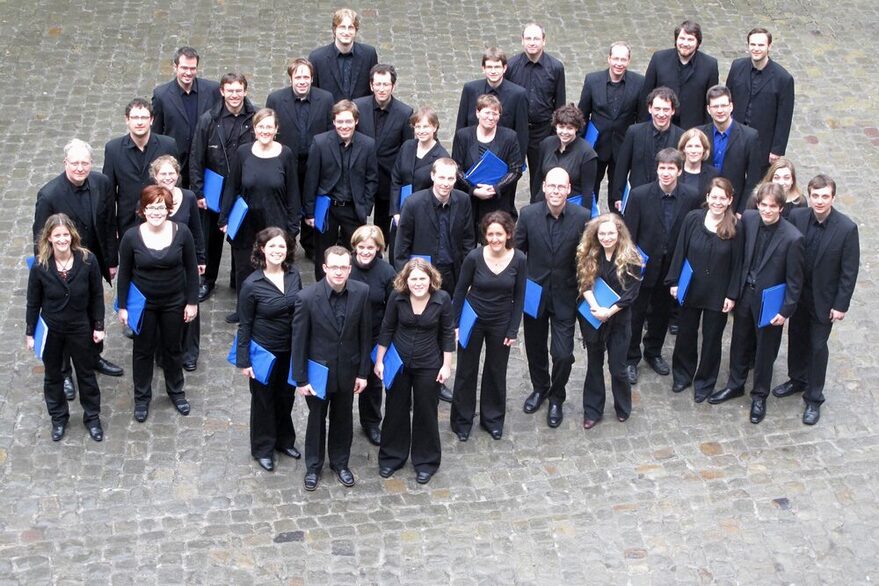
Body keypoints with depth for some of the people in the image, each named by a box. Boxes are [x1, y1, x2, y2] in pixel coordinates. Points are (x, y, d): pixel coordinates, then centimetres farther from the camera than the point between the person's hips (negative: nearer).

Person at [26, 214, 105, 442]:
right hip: (50, 330, 0)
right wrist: (30, 332, -2)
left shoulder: (88, 260, -19)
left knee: (86, 373, 17)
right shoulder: (40, 266, -18)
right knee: (53, 375, 19)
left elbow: (97, 295, -6)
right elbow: (33, 303, -6)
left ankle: (92, 417, 38)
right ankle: (58, 417, 40)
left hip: (80, 328, 0)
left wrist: (99, 326, -3)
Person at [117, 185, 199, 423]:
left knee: (173, 348, 18)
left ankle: (176, 391, 40)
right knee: (143, 350, 14)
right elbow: (124, 274, -4)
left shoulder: (182, 232, -15)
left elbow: (191, 269, -5)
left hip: (174, 302, 1)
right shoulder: (131, 237, -15)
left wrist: (192, 302, -3)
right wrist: (123, 306, -2)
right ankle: (142, 397, 33)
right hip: (143, 303, -1)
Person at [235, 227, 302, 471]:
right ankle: (262, 449, 32)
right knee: (263, 400, 14)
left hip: (290, 350, 4)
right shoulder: (251, 284, -19)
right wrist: (244, 361, -9)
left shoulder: (294, 275, -7)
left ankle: (284, 440, 42)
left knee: (286, 397, 20)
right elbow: (245, 325, -11)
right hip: (264, 352, -4)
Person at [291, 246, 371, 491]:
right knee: (316, 420, 17)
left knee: (343, 419, 20)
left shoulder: (361, 292, -14)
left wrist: (363, 372, -1)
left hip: (347, 370, 2)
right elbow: (299, 341, -14)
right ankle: (313, 466, 38)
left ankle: (340, 462, 42)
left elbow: (365, 333, -4)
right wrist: (301, 379, -11)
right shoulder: (307, 297, -22)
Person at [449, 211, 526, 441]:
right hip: (473, 320, -1)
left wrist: (513, 330, -4)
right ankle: (462, 421, 26)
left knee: (496, 372, 15)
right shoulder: (474, 257, -17)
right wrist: (455, 323, -4)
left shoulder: (519, 260, -13)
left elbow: (519, 297, -4)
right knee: (466, 370, 9)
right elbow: (460, 291, -5)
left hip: (501, 323, 1)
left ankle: (493, 419, 33)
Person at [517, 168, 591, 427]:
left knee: (563, 354, -2)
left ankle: (556, 398, 26)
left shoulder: (582, 217, -14)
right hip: (534, 292, 2)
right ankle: (540, 388, 46)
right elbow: (518, 251, -1)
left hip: (565, 296, -2)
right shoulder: (529, 214, -11)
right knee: (534, 347, 18)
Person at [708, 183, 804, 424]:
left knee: (765, 349, 14)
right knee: (740, 342, 21)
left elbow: (794, 280, -15)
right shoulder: (748, 218, -11)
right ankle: (735, 385, 42)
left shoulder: (792, 238, -24)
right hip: (745, 293, 4)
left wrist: (786, 311, -13)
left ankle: (759, 395, 33)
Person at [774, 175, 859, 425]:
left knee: (818, 346, 8)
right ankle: (797, 380, 44)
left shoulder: (846, 228, -21)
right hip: (797, 292, 3)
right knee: (796, 338, 21)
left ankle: (814, 398, 23)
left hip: (824, 298, -3)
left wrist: (841, 305, -12)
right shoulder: (796, 217, -14)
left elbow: (849, 271, -14)